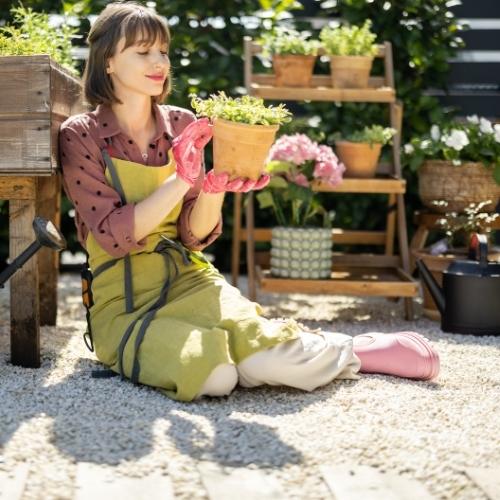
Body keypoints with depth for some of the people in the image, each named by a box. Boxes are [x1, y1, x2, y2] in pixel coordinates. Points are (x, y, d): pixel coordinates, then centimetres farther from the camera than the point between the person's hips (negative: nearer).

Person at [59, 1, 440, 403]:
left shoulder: (181, 125, 6)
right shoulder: (81, 136, -5)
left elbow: (194, 235, 4)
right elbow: (113, 236, -13)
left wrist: (213, 189, -16)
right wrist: (181, 180, -22)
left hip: (189, 279, 3)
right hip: (124, 302, -3)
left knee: (266, 360, -26)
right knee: (215, 374, -33)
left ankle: (353, 352, 3)